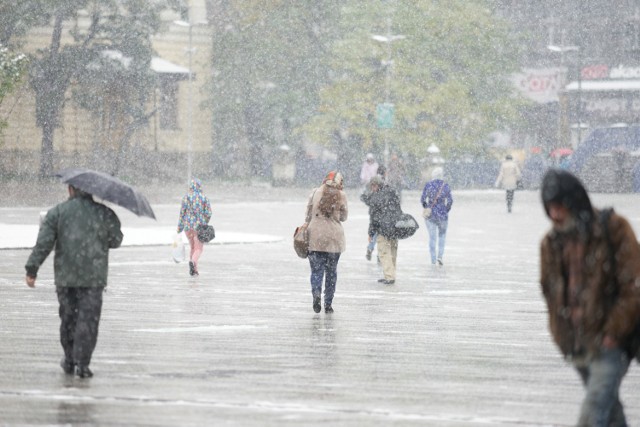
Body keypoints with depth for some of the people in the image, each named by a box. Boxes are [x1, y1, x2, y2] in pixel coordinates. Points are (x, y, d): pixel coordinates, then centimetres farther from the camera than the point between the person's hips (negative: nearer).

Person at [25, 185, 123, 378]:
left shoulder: (57, 212, 0)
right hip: (94, 276, -1)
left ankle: (70, 360, 23)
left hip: (65, 276, 1)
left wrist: (32, 268, -5)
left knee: (68, 318, 15)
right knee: (88, 320, -1)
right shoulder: (104, 213, 2)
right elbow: (115, 241, 9)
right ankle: (82, 363, -8)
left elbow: (43, 243, -7)